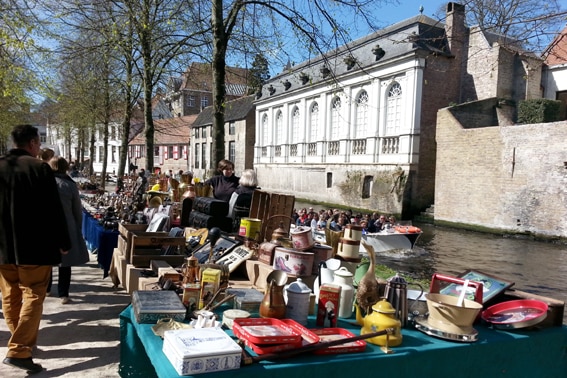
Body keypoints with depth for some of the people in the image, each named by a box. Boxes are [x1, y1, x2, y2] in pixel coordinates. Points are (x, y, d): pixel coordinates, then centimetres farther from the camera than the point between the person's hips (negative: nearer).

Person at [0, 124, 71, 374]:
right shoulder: (40, 168, -11)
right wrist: (63, 242, -4)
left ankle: (22, 342, 28)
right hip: (34, 245, -6)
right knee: (33, 296, 1)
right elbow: (54, 210, -12)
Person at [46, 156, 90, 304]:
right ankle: (63, 294, 8)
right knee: (65, 261, 6)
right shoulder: (70, 185, -8)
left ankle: (45, 288, 32)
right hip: (66, 227, -1)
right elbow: (78, 211, -2)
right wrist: (78, 229, 10)